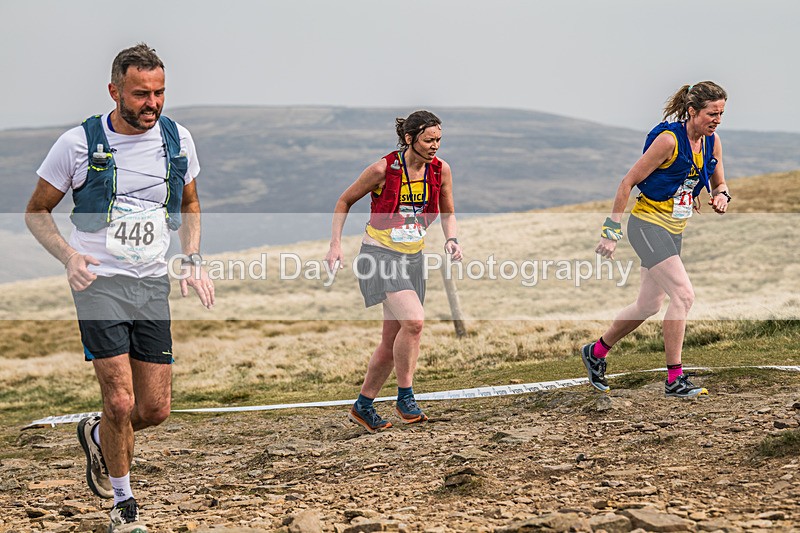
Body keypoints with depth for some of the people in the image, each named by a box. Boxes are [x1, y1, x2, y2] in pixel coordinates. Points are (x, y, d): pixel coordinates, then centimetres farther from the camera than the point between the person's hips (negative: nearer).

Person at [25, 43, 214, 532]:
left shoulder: (177, 140, 3)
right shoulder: (79, 143, -8)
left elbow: (189, 204, 21)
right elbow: (37, 211, 2)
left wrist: (194, 261, 6)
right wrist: (68, 255, -16)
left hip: (153, 286, 4)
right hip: (100, 283, -4)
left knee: (155, 410, 2)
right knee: (121, 402, -12)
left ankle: (97, 437, 36)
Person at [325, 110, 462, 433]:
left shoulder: (441, 171, -2)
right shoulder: (383, 169, -15)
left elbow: (447, 213, 14)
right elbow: (344, 202, -1)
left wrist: (452, 239, -6)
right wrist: (335, 245, -7)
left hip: (412, 259, 6)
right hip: (379, 255, -6)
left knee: (392, 342, 9)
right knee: (413, 321, -26)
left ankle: (363, 407, 25)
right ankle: (405, 397, -12)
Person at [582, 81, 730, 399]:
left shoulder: (712, 141, 2)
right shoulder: (668, 139, -20)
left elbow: (719, 185, 15)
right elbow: (628, 182, -15)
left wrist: (721, 196, -10)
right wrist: (611, 231, -15)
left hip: (673, 230, 8)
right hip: (647, 223, -8)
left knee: (649, 305, 15)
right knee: (683, 294, -19)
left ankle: (596, 352, 36)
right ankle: (674, 379, -14)